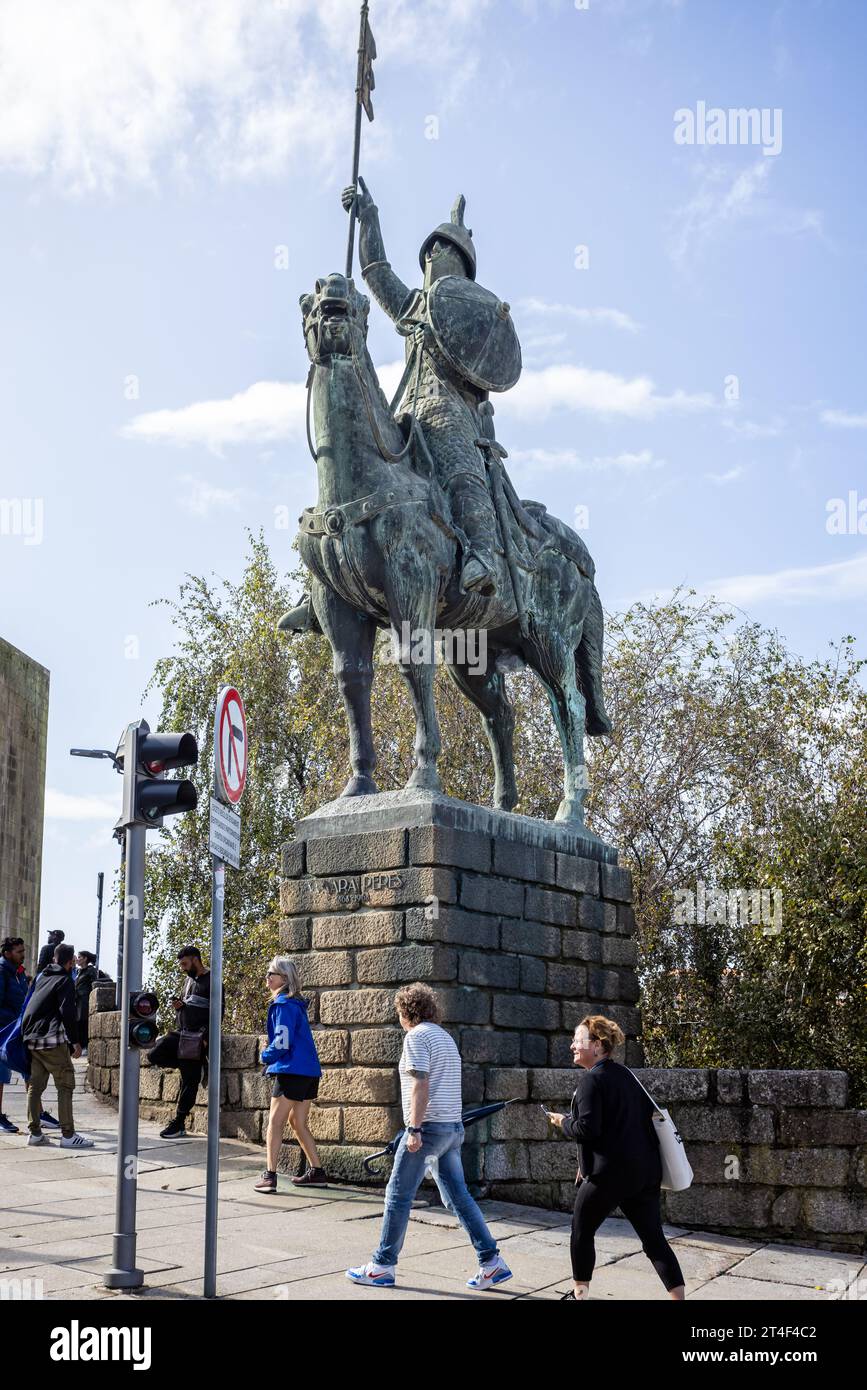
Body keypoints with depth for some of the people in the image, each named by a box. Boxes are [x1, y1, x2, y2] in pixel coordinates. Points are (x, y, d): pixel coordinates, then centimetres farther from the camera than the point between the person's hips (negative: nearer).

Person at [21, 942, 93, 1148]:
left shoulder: (42, 977, 17)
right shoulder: (64, 980, -7)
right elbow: (67, 1013, -14)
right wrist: (75, 1041, -11)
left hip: (31, 1039, 8)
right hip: (52, 1040, -8)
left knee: (35, 1085, 12)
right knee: (66, 1085, -4)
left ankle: (35, 1132, 13)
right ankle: (68, 1135, -7)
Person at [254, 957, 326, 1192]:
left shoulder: (283, 1005, -13)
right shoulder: (296, 1003, 16)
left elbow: (282, 1043, -18)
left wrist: (266, 1057, 1)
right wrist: (272, 1061, 13)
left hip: (292, 1072, -9)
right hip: (309, 1072, 9)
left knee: (275, 1122, -3)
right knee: (298, 1123, 16)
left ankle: (269, 1176, -5)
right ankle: (317, 1172, 18)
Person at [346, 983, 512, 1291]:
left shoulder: (416, 1036, -9)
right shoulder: (446, 1037, 19)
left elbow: (420, 1085, -18)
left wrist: (414, 1129, -20)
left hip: (429, 1127, -9)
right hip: (453, 1127, 9)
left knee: (398, 1196, 1)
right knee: (458, 1196, 9)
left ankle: (382, 1267, 7)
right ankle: (492, 1263, 5)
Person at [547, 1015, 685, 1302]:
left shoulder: (591, 1080, -11)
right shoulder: (625, 1074, 15)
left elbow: (587, 1128, -20)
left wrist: (563, 1122, 1)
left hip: (609, 1172, -7)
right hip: (646, 1170, 7)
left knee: (582, 1231, 13)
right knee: (653, 1239, 7)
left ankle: (579, 1294, 21)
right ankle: (679, 1296, -2)